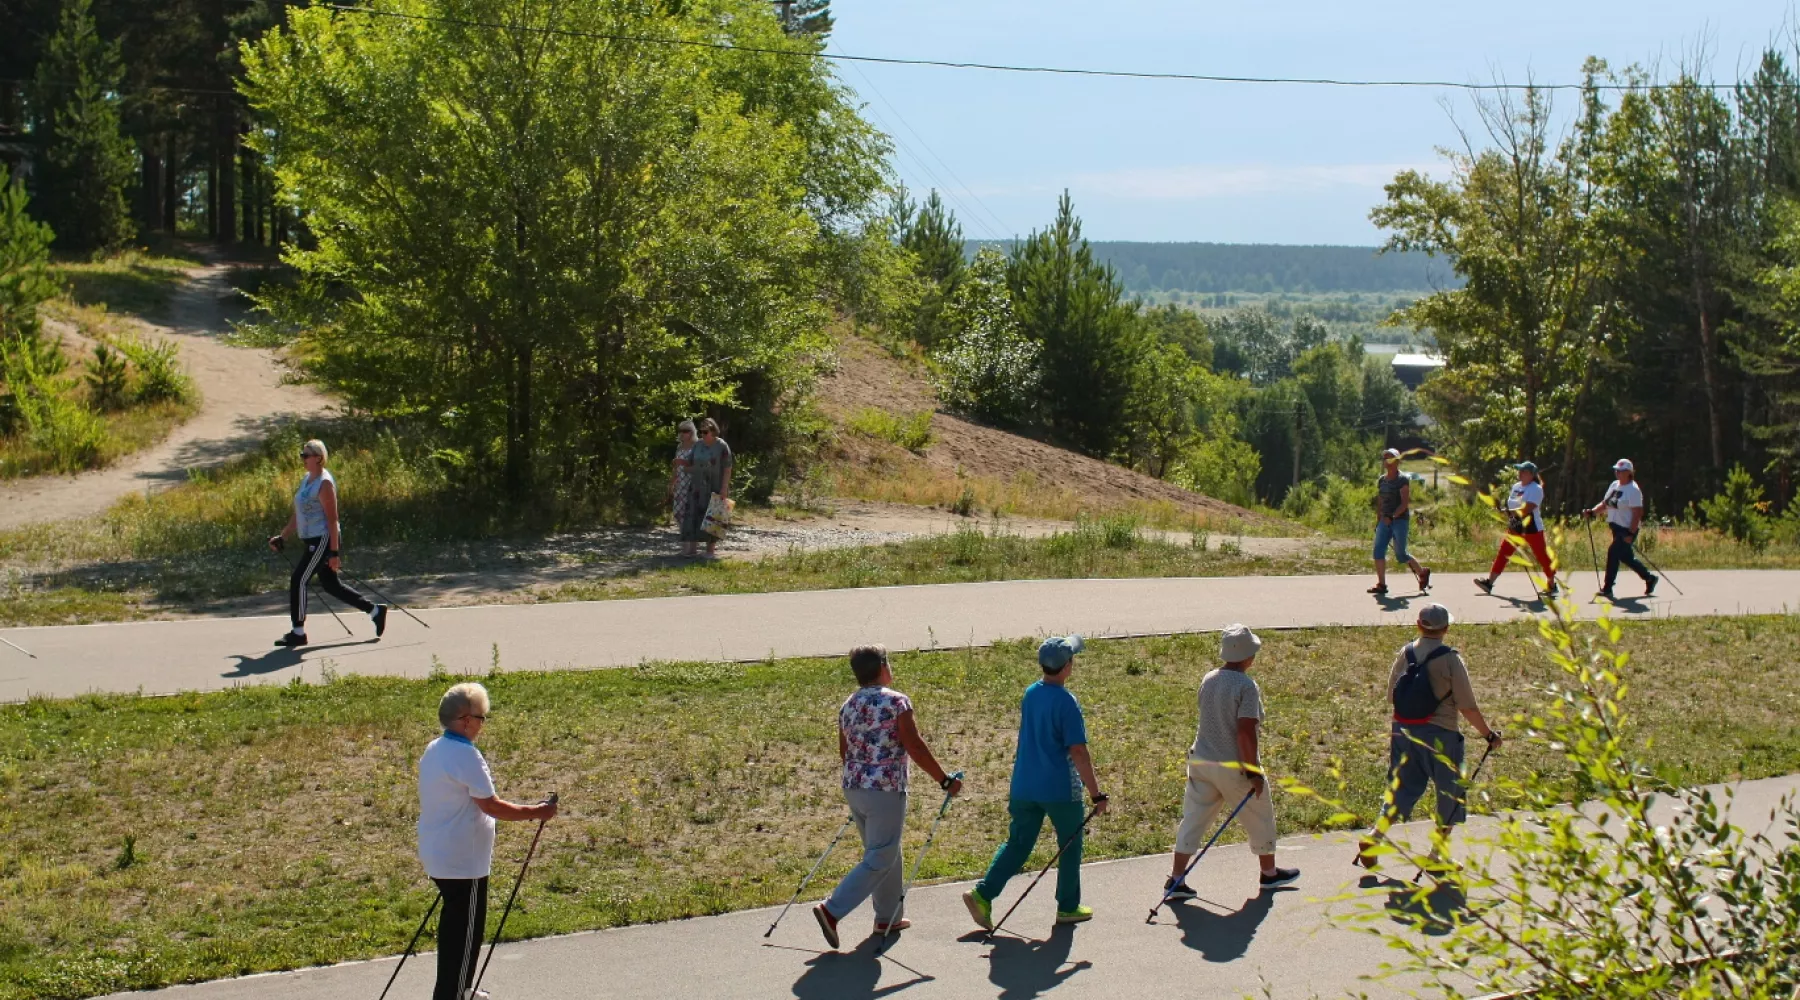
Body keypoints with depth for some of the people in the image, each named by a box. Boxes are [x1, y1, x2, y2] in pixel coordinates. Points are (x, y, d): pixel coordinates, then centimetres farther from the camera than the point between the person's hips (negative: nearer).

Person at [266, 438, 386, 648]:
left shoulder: (324, 483, -15)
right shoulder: (306, 480, 13)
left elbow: (332, 519, -18)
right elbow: (297, 514, 21)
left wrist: (334, 552, -21)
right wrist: (282, 536, 17)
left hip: (323, 541, -10)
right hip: (312, 542, 10)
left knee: (298, 581, -9)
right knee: (331, 585, 14)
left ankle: (298, 633, -1)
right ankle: (375, 611, 22)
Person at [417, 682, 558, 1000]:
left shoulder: (433, 750, 9)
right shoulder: (466, 755, -20)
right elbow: (491, 806, -22)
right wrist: (535, 812, -13)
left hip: (438, 856, 10)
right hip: (463, 862, -10)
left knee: (455, 925, 22)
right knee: (465, 931, -2)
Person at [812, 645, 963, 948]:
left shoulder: (847, 706, 9)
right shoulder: (896, 702, -12)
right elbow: (915, 747, -15)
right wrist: (945, 781, -7)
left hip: (853, 788, 8)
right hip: (886, 791, -8)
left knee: (887, 853, 21)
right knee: (879, 860, -2)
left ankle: (888, 918, 27)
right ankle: (832, 911, -11)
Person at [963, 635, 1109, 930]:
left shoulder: (1030, 694, 6)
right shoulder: (1066, 702, -16)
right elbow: (1078, 752, -19)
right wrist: (1096, 793, -15)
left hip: (1024, 786, 6)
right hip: (1060, 789, -6)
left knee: (1018, 843, 11)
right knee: (1070, 845, 12)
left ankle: (983, 894, -3)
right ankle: (1068, 907, 21)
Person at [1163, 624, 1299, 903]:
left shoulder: (1208, 680, 3)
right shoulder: (1246, 686, -19)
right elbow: (1245, 732, -23)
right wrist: (1254, 772, -16)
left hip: (1201, 762, 6)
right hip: (1233, 766, -6)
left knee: (1194, 818, 8)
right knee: (1260, 817, 16)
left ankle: (1175, 880, 2)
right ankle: (1269, 873, 32)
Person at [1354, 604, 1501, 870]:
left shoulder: (1404, 654, 1)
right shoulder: (1450, 659, -13)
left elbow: (1392, 696, 9)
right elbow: (1468, 707, -12)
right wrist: (1489, 735, 1)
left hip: (1403, 731, 5)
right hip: (1440, 735, -5)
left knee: (1403, 788, 15)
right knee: (1450, 794, 12)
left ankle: (1372, 840, 2)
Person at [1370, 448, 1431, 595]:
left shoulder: (1402, 480, -8)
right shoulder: (1381, 480, 13)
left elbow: (1405, 503, -15)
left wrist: (1392, 517, -25)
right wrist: (1378, 521, 15)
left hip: (1400, 520, -7)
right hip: (1385, 521, 7)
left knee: (1400, 554, -3)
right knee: (1378, 551, -5)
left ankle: (1423, 573, 20)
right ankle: (1381, 584, -1)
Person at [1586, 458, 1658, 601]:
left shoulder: (1633, 490, -14)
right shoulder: (1614, 485, 11)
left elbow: (1637, 514, -18)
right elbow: (1605, 504, 16)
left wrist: (1631, 534, -23)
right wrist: (1592, 512, -2)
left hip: (1627, 529, -9)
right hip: (1616, 527, 9)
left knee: (1613, 552, -15)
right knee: (1626, 557, 16)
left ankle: (1607, 588, -9)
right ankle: (1649, 578, 32)